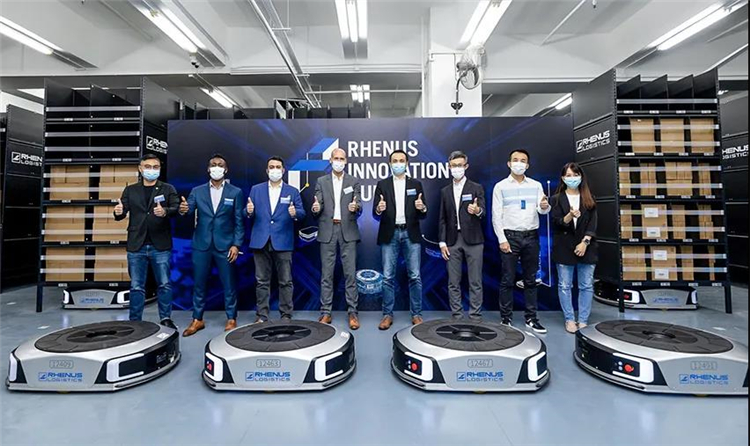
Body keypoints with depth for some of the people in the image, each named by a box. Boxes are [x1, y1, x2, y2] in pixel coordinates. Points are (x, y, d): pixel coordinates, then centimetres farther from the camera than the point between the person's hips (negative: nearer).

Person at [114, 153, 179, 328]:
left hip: (161, 245, -1)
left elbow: (177, 208, -9)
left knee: (164, 284, 3)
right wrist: (118, 212, -20)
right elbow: (122, 212, 4)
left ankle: (166, 319, 15)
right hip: (137, 246, 2)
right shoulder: (130, 190, 11)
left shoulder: (168, 189, 5)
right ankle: (135, 321, 18)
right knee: (136, 287, 8)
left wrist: (165, 212, -31)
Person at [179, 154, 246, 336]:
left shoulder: (235, 192, 2)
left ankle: (231, 319, 19)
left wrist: (236, 244, -8)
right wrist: (183, 210, -26)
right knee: (198, 284, 10)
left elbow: (240, 222, -1)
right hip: (201, 245, 2)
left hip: (225, 246, -2)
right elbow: (189, 213, -2)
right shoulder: (197, 191, 7)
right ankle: (197, 319, 24)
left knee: (229, 285, 5)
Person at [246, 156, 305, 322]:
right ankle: (261, 316, 18)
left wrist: (295, 213, -21)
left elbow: (301, 213, 0)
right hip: (261, 241, 1)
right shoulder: (256, 189, 11)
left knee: (285, 281, 3)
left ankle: (286, 315, 14)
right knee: (262, 281, 8)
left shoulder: (293, 191, 8)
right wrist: (249, 211, -16)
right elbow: (249, 214, 7)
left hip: (283, 242, -1)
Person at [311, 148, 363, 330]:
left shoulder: (354, 181, 8)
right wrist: (316, 208, -21)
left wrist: (356, 207, -24)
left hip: (348, 231, -1)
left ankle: (352, 313, 6)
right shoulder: (321, 181, 10)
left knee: (350, 273, -1)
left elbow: (359, 206, 0)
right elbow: (317, 207, 3)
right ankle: (326, 312, 12)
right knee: (326, 274, 4)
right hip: (327, 231, 1)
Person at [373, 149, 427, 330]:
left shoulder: (416, 184, 8)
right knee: (388, 277, 2)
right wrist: (379, 209, -20)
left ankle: (416, 314, 15)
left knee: (415, 276, 2)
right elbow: (375, 214, 2)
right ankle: (387, 314, 14)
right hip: (390, 234, 0)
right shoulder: (382, 184, 7)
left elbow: (423, 215, 5)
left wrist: (422, 208, -17)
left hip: (411, 234, 0)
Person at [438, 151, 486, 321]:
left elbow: (483, 212, -9)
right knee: (453, 282, 7)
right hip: (452, 241, 3)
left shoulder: (476, 188, 2)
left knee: (475, 282, 1)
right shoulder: (445, 191, 11)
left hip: (473, 240, -3)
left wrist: (477, 210, -33)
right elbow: (442, 219, 10)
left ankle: (475, 316, 10)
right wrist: (442, 242, 3)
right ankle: (457, 316, 16)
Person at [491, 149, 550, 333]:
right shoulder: (500, 186, 0)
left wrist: (545, 206, -24)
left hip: (532, 236, 3)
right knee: (508, 280, 1)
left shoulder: (536, 185, 7)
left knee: (530, 280, 10)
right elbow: (496, 215, -4)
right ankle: (506, 318, 10)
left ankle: (531, 318, 19)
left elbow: (541, 210, -1)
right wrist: (502, 240, -11)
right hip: (510, 236, -3)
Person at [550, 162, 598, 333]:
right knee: (564, 286, 3)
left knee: (586, 286, 4)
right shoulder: (557, 199, 4)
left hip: (586, 247, 2)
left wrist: (585, 242, -11)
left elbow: (592, 223, 1)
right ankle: (569, 319, 14)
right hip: (564, 248, -1)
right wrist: (569, 216, -26)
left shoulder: (589, 199, 9)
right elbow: (556, 223, -6)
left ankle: (583, 320, 14)